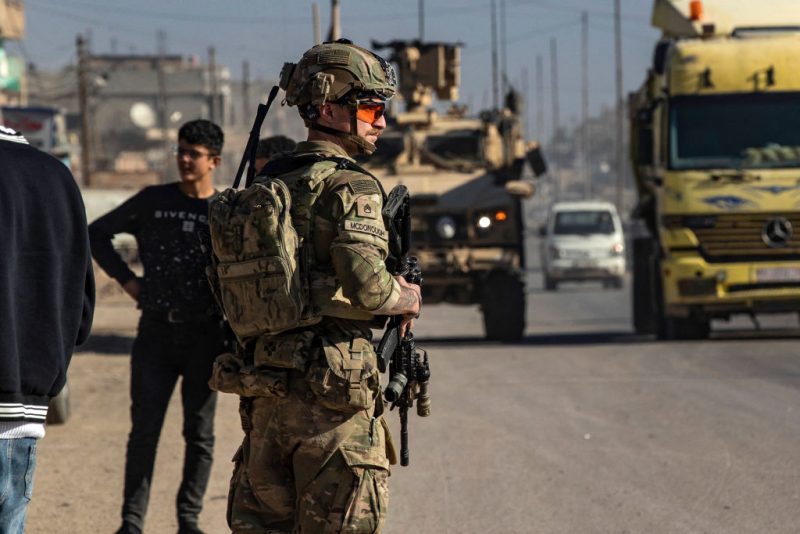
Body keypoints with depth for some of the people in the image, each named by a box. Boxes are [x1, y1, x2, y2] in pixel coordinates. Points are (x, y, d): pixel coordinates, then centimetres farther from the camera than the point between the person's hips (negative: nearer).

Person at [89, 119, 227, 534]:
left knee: (199, 434, 6)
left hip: (205, 335, 0)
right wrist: (126, 278, 3)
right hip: (156, 332, 1)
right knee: (144, 430, -1)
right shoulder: (153, 201, 4)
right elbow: (97, 234, 13)